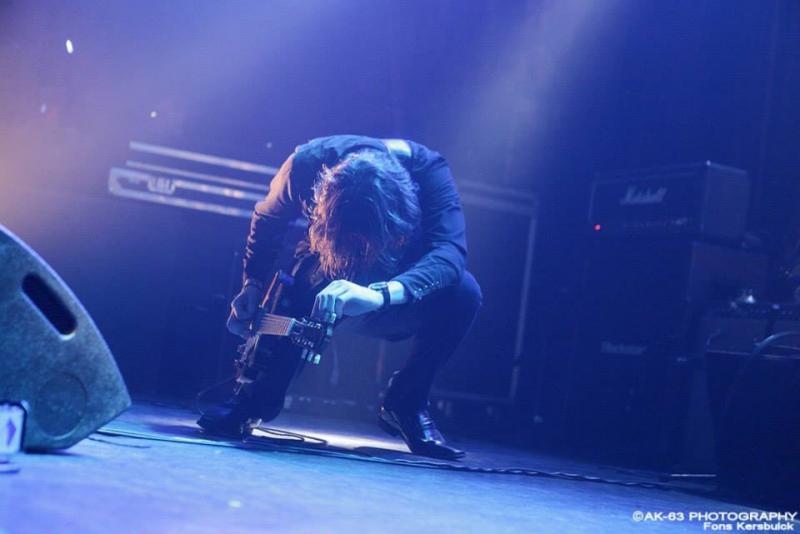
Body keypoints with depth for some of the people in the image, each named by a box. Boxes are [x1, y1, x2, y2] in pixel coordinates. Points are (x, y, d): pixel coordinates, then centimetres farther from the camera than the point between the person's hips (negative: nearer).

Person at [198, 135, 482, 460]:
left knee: (463, 292, -32)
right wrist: (253, 283, -19)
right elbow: (267, 220, -7)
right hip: (325, 277, 0)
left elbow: (450, 251, -48)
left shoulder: (429, 169, -34)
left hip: (401, 284, 0)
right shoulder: (308, 163, -29)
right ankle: (258, 398, -7)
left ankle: (405, 405, -9)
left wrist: (380, 294, -63)